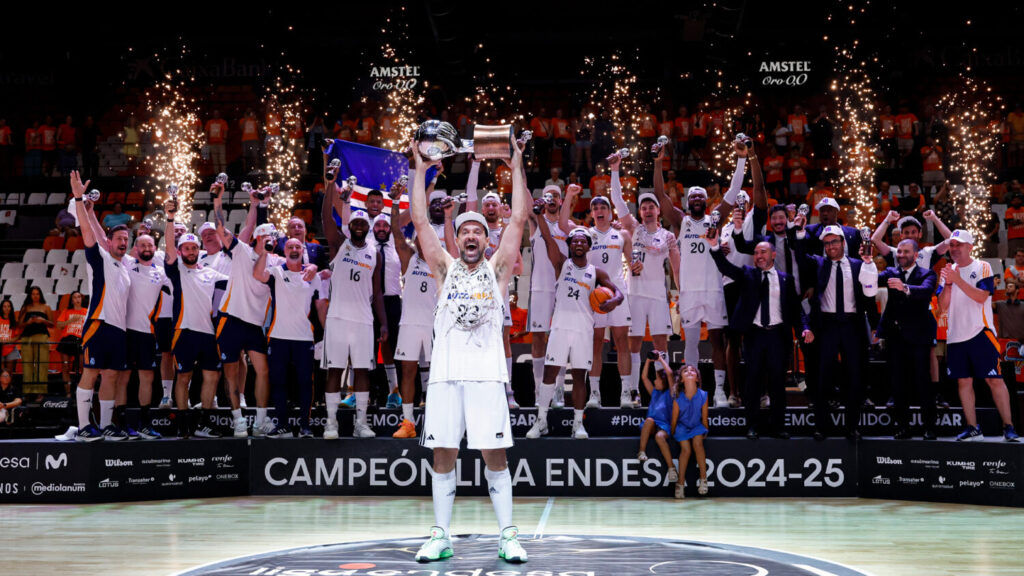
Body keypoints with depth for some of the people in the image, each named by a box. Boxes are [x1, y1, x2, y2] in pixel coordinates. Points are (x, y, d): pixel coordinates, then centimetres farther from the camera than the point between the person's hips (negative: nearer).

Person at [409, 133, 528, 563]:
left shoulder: (496, 270, 11)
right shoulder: (445, 269, 13)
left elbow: (518, 220, 5)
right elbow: (420, 222, 8)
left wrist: (517, 169, 4)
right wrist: (420, 171, 7)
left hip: (486, 375, -1)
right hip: (446, 374, 1)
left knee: (496, 456, -2)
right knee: (443, 456, 3)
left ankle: (507, 536, 4)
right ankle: (441, 537, 12)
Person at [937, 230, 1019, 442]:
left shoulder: (982, 267, 1)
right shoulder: (948, 271, 13)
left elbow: (981, 297, -14)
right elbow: (943, 306, 5)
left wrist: (958, 280, -20)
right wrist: (948, 283, -10)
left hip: (980, 333, -4)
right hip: (956, 335, 5)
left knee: (994, 380, -6)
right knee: (963, 382, 5)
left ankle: (1008, 426, -2)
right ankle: (973, 428, 12)